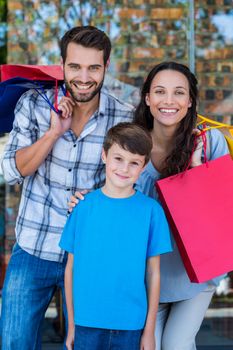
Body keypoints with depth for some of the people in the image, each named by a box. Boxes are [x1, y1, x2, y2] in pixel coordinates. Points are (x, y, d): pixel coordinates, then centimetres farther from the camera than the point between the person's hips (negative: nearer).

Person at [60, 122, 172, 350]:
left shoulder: (151, 210, -3)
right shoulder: (84, 206, -1)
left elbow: (153, 273, 0)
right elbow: (71, 268, 3)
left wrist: (149, 330, 1)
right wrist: (71, 325, 5)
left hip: (130, 326, 0)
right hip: (87, 324, 1)